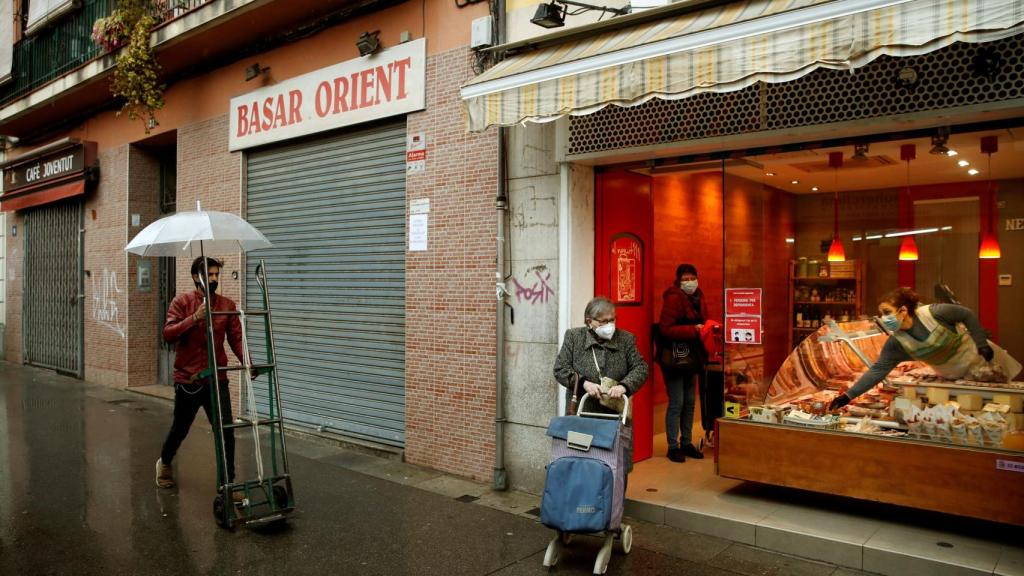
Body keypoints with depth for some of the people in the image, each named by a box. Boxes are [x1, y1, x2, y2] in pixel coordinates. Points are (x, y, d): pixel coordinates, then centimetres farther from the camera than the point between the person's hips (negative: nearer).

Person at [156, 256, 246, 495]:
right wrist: (194, 318, -27)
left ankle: (228, 483, 5)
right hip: (187, 380, -1)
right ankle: (164, 463, 46)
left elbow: (236, 338, -1)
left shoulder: (227, 305, 3)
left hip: (217, 379, 2)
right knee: (180, 429, 17)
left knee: (226, 431, -5)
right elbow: (168, 334, -14)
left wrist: (246, 361, -16)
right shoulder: (182, 302, -4)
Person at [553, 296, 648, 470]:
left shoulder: (626, 339, 6)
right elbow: (560, 369, -1)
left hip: (615, 415, 1)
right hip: (580, 414, -1)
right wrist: (583, 383, -17)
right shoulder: (573, 337, 4)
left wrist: (624, 385, -19)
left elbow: (640, 368, 0)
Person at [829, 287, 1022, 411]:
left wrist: (982, 344, -17)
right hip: (953, 377, 3)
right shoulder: (895, 344, -19)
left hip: (978, 357, -3)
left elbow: (967, 315, -14)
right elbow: (877, 370, -22)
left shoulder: (933, 313, -31)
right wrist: (848, 395, -30)